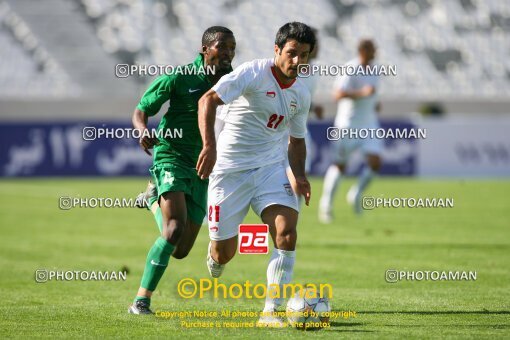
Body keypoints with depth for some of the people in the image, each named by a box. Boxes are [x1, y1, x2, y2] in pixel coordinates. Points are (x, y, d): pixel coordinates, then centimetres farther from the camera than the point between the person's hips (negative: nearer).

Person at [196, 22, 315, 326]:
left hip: (271, 167, 4)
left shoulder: (301, 95, 7)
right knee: (223, 252, 2)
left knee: (287, 232, -20)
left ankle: (271, 311, -16)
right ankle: (214, 268, 42)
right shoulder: (253, 73, -14)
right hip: (230, 168, -4)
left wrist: (300, 176, 4)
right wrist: (209, 146, -35)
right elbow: (208, 101, -23)